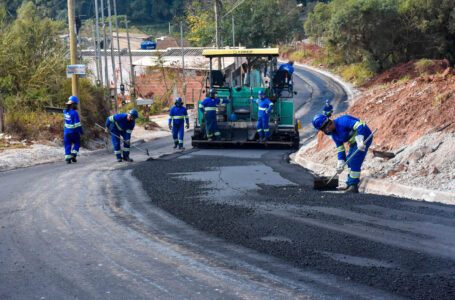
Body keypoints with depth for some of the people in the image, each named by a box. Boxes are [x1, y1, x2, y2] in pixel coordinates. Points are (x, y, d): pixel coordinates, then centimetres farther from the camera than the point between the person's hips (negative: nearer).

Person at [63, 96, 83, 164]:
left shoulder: (65, 111, 0)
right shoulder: (74, 113, -19)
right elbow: (77, 123, -17)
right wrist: (81, 131, -8)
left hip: (67, 131, 5)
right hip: (74, 131, -5)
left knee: (67, 145, 9)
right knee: (77, 144, 12)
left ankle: (67, 158, 5)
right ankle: (73, 155, -1)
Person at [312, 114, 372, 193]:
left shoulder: (342, 121, -26)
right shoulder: (333, 133, 4)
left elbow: (360, 126, -35)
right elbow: (340, 148, 10)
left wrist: (360, 140, -43)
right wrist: (341, 161, 0)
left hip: (364, 137, -10)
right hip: (353, 142, 10)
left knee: (355, 162, -15)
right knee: (350, 162, 17)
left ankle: (353, 186, -10)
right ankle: (351, 185, 26)